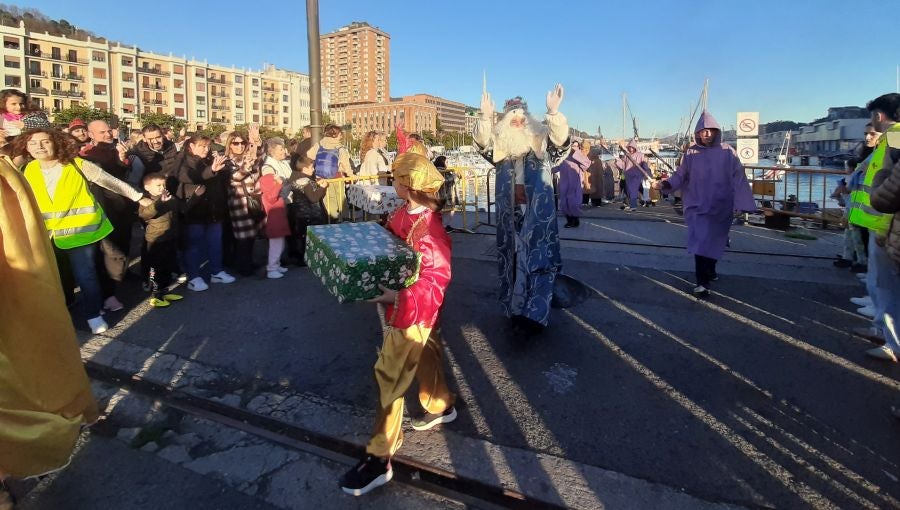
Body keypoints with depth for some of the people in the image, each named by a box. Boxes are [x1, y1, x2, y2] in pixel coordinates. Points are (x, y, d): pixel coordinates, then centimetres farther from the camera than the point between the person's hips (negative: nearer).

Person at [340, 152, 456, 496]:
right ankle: (440, 406, 52)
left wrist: (399, 297, -34)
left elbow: (437, 280, -27)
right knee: (424, 355, 27)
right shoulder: (404, 213, 0)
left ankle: (379, 459, 10)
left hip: (413, 310, -9)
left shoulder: (429, 229, -28)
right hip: (410, 306, 9)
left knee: (390, 376, -3)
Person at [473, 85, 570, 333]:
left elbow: (560, 140, -16)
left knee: (537, 257, -4)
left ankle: (533, 313, -1)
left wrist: (553, 112, -31)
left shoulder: (540, 138, 3)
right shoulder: (500, 141, 8)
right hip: (509, 210, 3)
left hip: (537, 209, -2)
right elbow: (483, 144, -11)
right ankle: (516, 309, 20)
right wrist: (486, 116, -26)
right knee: (512, 257, 9)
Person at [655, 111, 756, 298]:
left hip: (720, 208, 1)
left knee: (714, 243, 13)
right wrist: (666, 184, -19)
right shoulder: (691, 153, 1)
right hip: (697, 207, -1)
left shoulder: (727, 152, -1)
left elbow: (738, 178, -3)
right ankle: (702, 283, -2)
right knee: (700, 244, -7)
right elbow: (680, 175, 1)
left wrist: (743, 203, -10)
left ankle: (709, 271, 37)